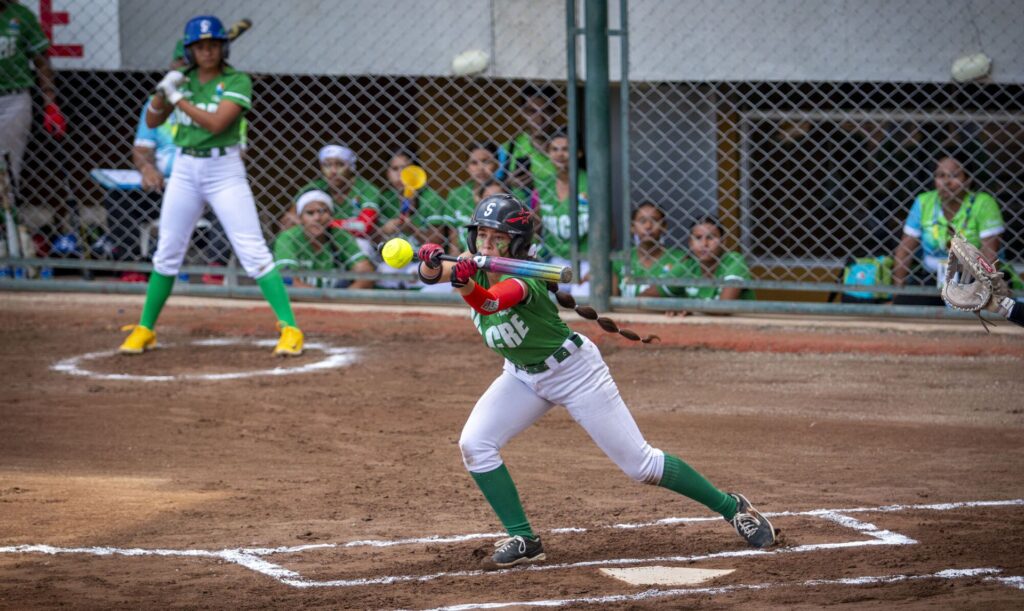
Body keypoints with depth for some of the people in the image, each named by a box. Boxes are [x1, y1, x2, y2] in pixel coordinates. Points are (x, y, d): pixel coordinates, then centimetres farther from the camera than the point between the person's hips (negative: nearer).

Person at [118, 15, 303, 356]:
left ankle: (290, 329, -10)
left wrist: (178, 98, -17)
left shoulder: (237, 82, -9)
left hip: (225, 171, -5)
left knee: (254, 252, -10)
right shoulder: (183, 79, 7)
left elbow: (216, 123, -21)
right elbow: (152, 121, 8)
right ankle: (144, 330, 20)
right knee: (167, 252, 10)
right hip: (185, 170, 5)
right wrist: (163, 91, -9)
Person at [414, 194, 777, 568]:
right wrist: (431, 262, -50)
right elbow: (432, 273, -28)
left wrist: (466, 284, -72)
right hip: (523, 375, 7)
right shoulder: (473, 267, -11)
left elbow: (487, 302, -51)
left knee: (640, 464, -3)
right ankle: (523, 540, -4)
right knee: (474, 444, -14)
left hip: (576, 371, -7)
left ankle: (731, 507, 14)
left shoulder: (521, 280, -31)